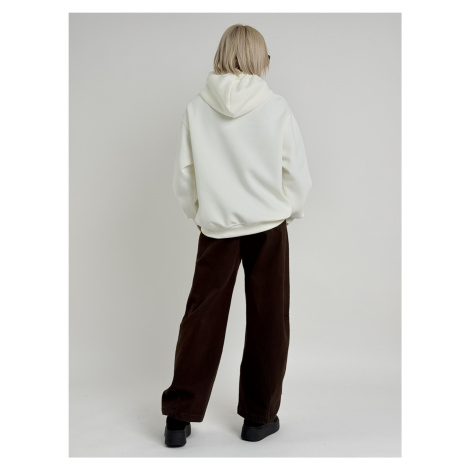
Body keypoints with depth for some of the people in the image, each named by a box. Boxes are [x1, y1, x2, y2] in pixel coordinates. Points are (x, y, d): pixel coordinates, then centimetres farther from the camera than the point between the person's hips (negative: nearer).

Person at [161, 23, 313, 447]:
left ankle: (180, 417, 15)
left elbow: (183, 175, 0)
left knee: (202, 317, 10)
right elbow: (299, 174, -6)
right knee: (267, 320, 11)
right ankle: (259, 416, 21)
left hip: (216, 227, 2)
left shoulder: (197, 108, -4)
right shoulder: (277, 108, -9)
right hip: (268, 226, -1)